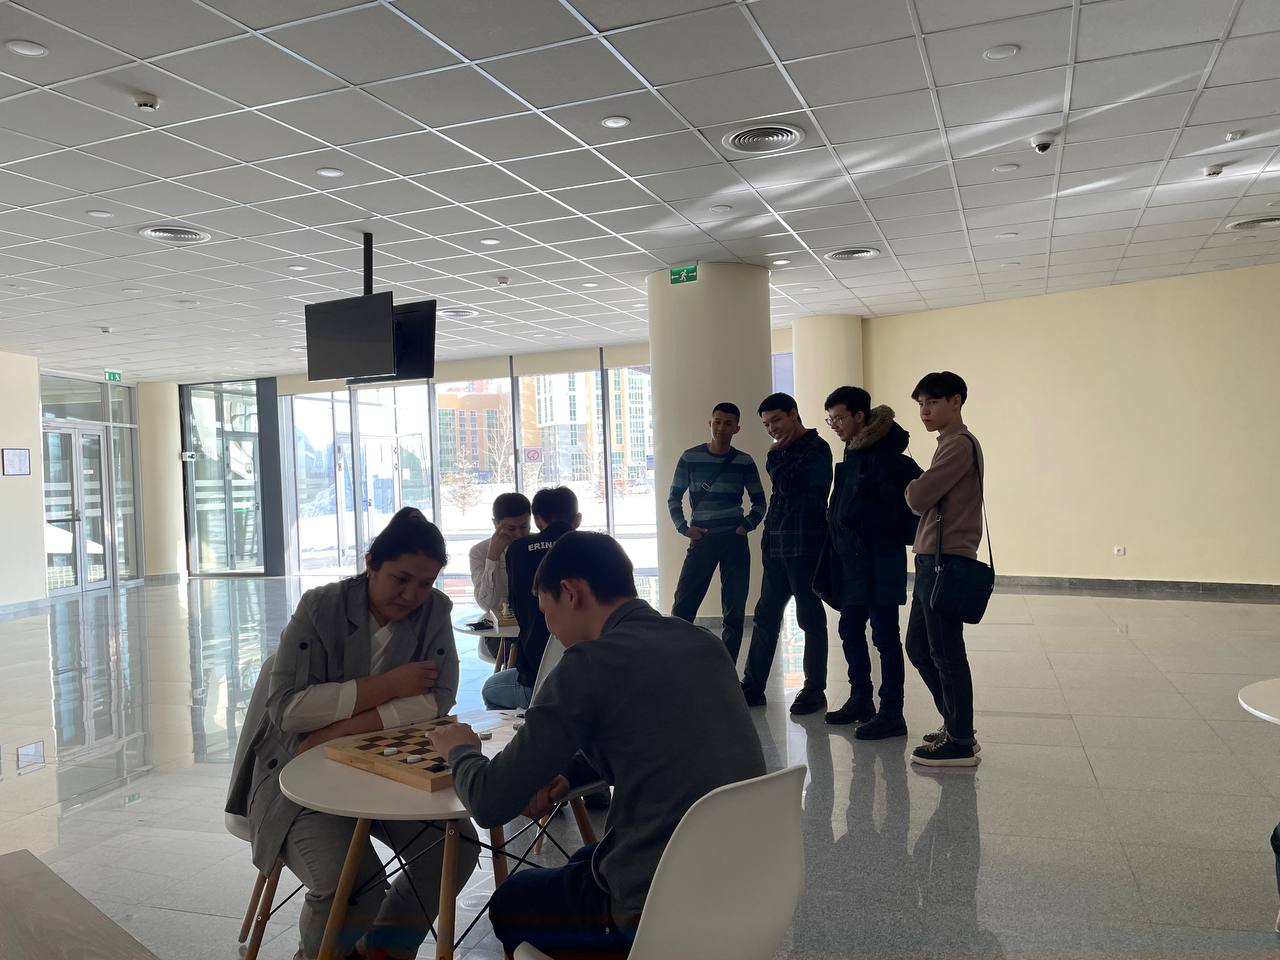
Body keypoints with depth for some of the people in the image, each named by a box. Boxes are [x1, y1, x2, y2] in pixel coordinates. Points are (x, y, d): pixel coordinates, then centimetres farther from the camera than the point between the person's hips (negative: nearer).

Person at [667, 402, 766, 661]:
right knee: (682, 607, -6)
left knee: (734, 611, 3)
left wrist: (748, 525, -4)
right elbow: (674, 497, 7)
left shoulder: (744, 462, 4)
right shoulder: (690, 458, 2)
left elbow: (759, 502, 11)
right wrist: (683, 527, -5)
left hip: (735, 541, 1)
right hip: (702, 539, -1)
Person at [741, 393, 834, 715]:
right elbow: (782, 488, 12)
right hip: (776, 545, 9)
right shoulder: (780, 453, 17)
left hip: (804, 546, -8)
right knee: (765, 616, 11)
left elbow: (789, 486, -18)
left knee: (810, 617, 1)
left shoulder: (816, 449, -9)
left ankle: (814, 690, 12)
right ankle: (753, 686, 18)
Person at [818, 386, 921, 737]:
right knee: (850, 630, 16)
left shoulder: (884, 455, -16)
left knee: (884, 636, -2)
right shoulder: (852, 454, 12)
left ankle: (891, 715, 7)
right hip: (854, 562, 9)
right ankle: (861, 701, 31)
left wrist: (897, 534, -11)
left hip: (879, 563, -9)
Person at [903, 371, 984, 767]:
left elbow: (918, 498, -17)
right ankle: (956, 725, 27)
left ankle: (961, 743, 7)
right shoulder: (950, 444, 20)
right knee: (918, 647, 16)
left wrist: (912, 486, 2)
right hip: (931, 559, 10)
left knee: (945, 654, -3)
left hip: (945, 560, -10)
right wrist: (919, 490, 1)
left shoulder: (959, 443, -11)